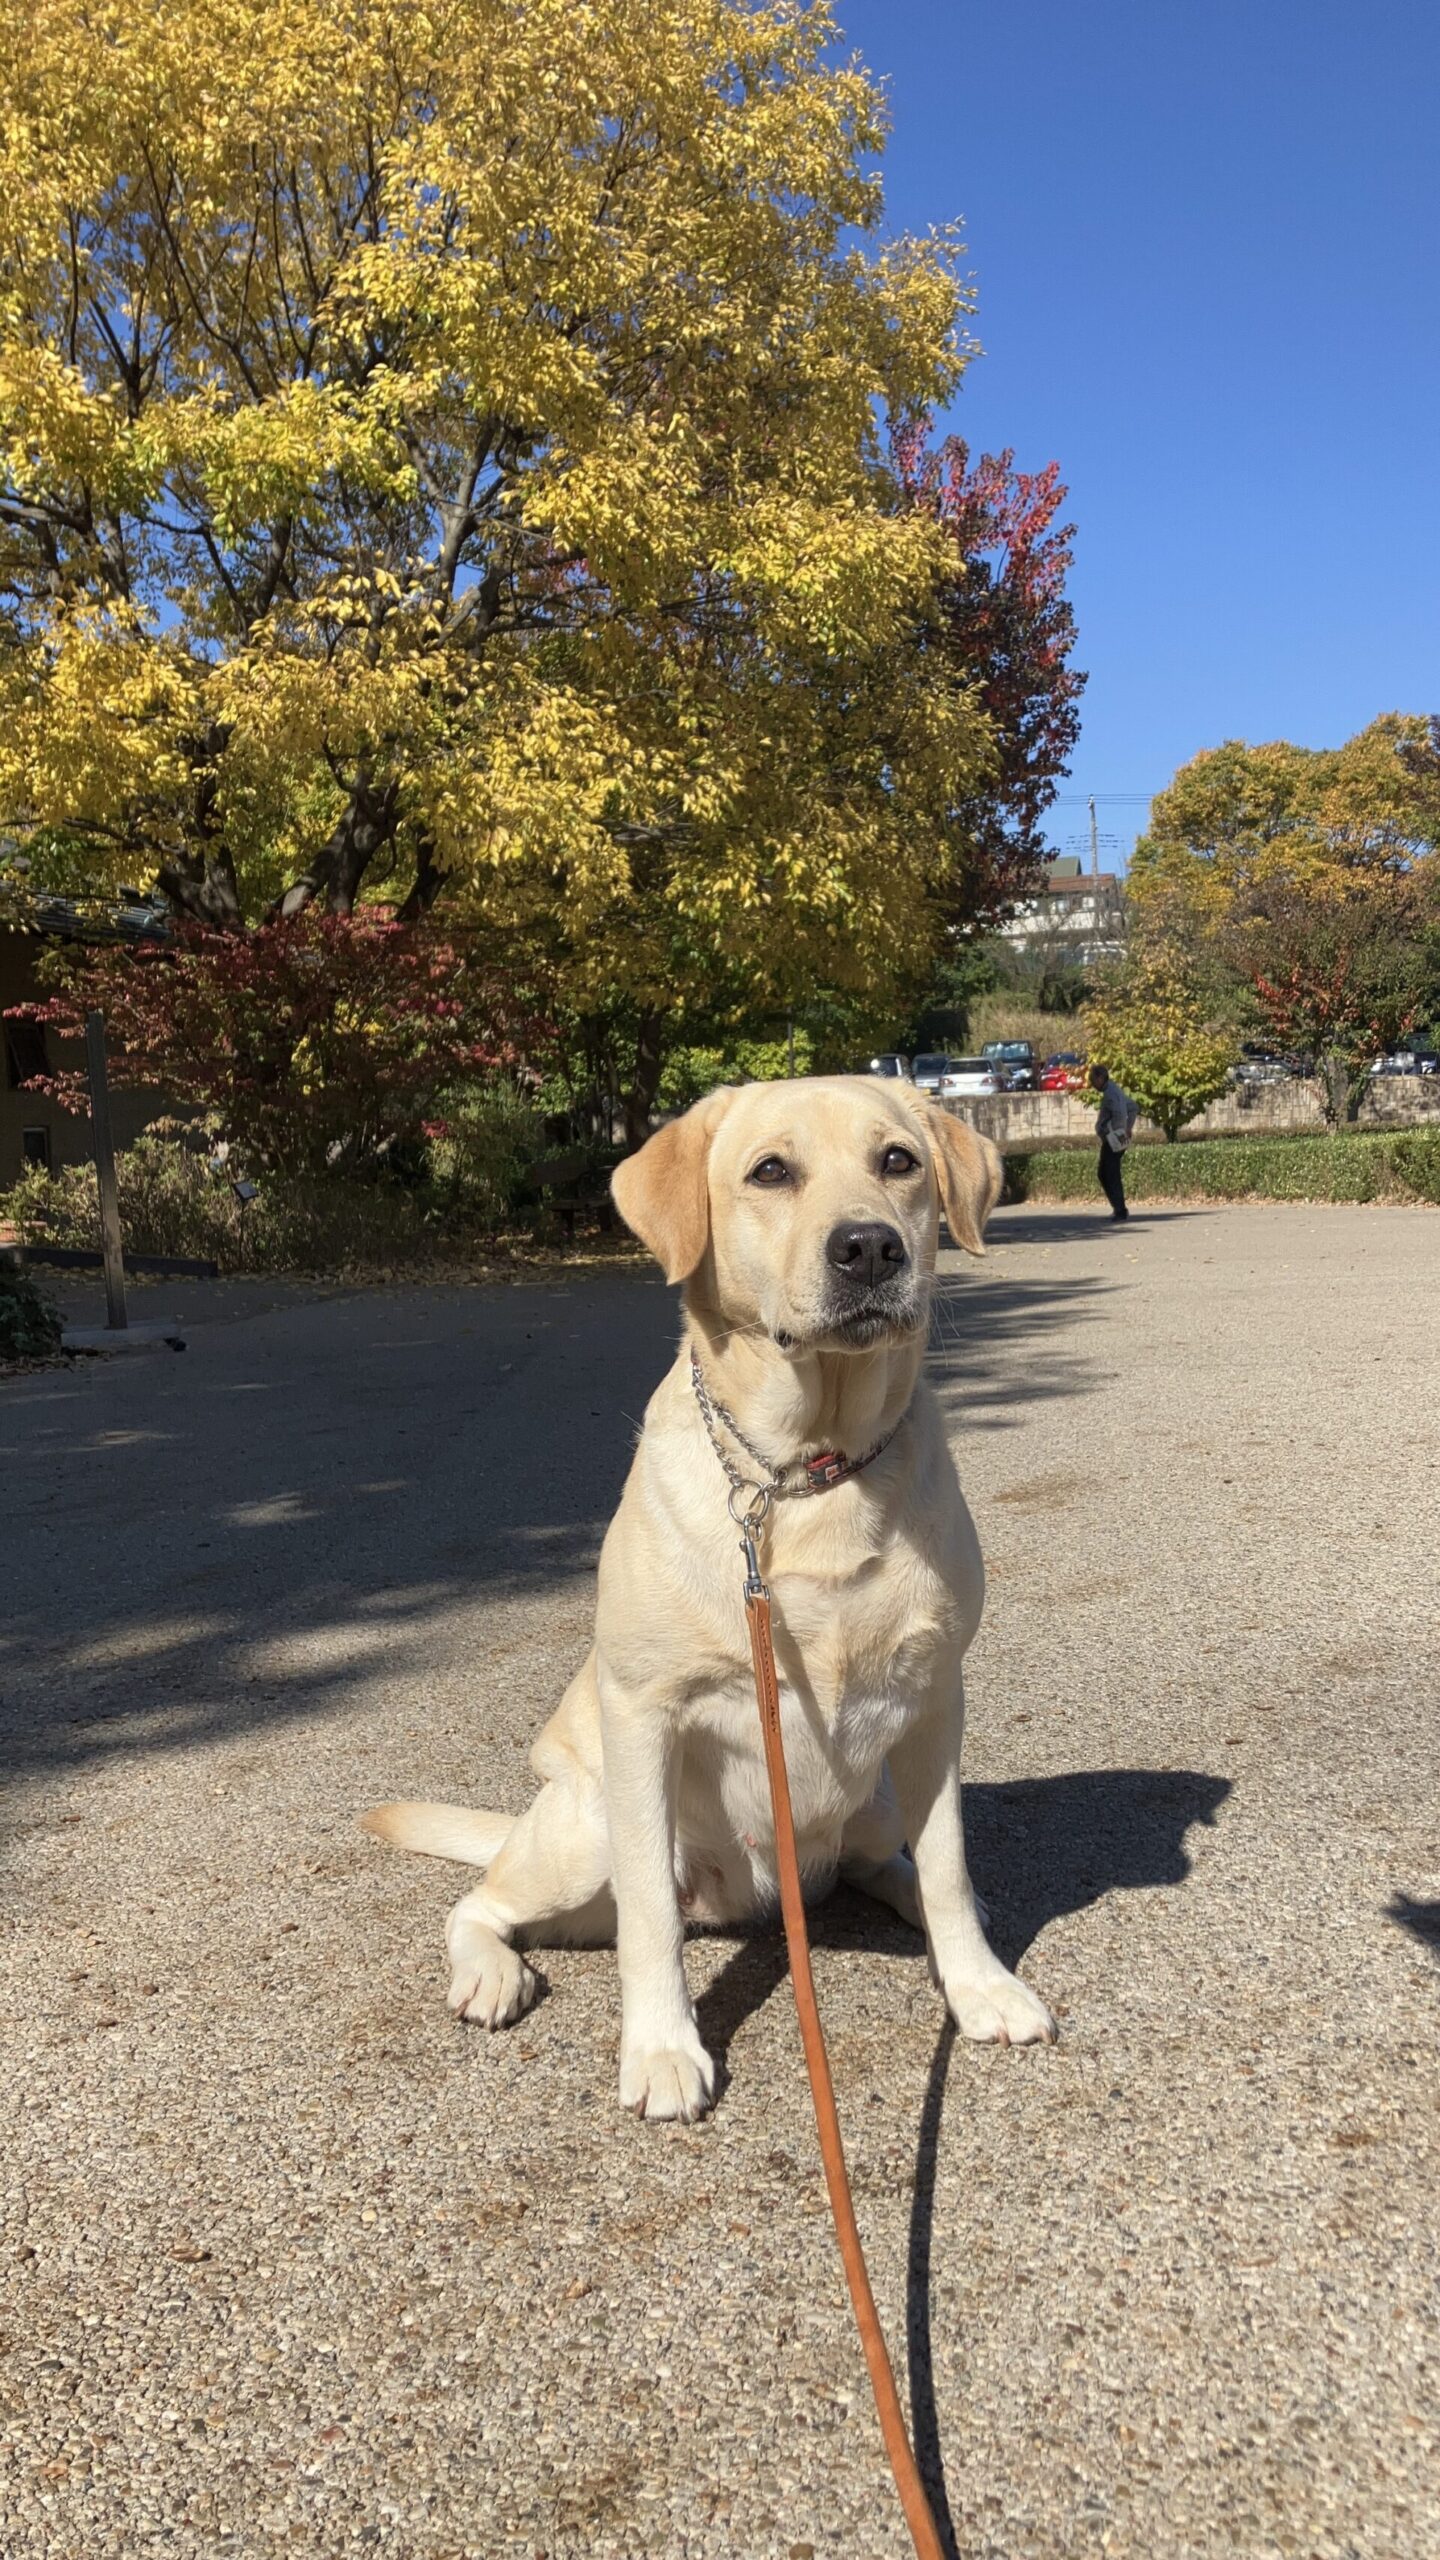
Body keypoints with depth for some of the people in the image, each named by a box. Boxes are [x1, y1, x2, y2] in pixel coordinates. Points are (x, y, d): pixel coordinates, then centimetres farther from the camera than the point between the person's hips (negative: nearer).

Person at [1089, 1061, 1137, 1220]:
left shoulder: (1110, 1093, -15)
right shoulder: (1116, 1090, 17)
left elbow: (1119, 1113, -30)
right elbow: (1134, 1108, 27)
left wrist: (1116, 1133, -20)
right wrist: (1129, 1128, 19)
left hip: (1112, 1141, -10)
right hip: (1114, 1140, 10)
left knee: (1111, 1176, -8)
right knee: (1104, 1175, 15)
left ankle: (1120, 1210, -8)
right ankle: (1118, 1208, 16)